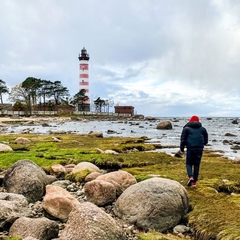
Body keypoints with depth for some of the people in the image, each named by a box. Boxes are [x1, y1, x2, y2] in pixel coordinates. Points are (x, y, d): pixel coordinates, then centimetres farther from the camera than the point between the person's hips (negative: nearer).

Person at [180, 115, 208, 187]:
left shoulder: (186, 128, 5)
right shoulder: (202, 129, 14)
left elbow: (183, 139, -2)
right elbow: (206, 140, 13)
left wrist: (182, 148, 11)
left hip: (190, 148, -2)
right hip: (200, 149, 2)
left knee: (189, 163, 9)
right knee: (197, 165, 9)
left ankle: (190, 177, -15)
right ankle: (194, 182, 9)